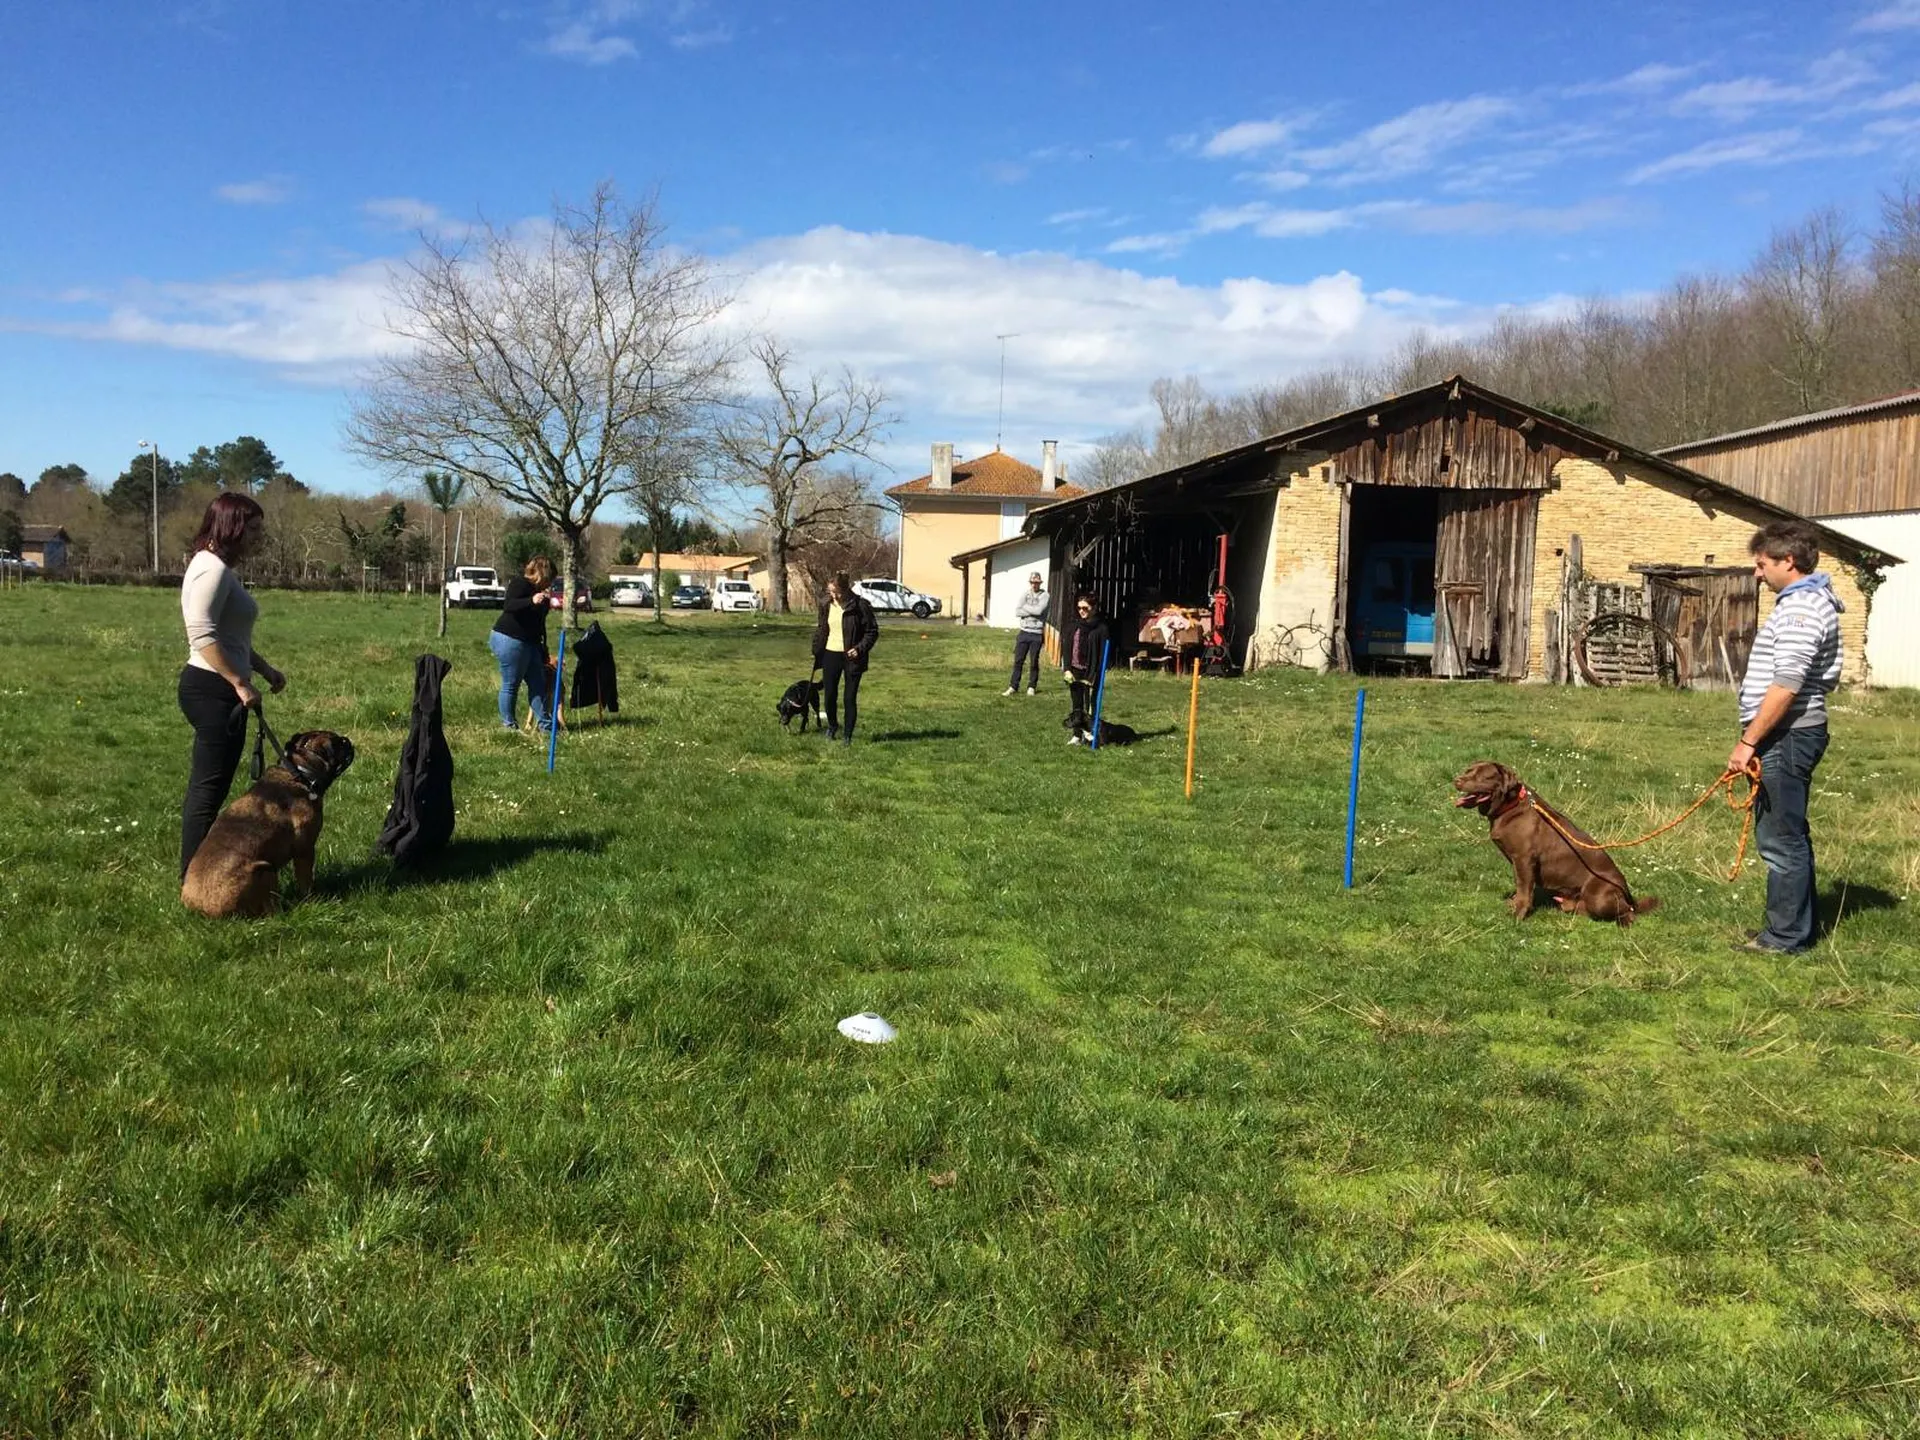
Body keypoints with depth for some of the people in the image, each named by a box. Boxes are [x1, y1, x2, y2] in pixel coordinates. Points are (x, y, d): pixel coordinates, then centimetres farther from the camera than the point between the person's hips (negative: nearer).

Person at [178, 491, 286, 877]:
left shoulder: (219, 567, 18)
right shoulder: (213, 568, -14)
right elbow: (203, 636, -23)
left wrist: (266, 670, 22)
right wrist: (241, 683, -23)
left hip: (219, 691, 11)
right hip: (213, 690, -11)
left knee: (208, 787, 14)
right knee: (209, 788, -6)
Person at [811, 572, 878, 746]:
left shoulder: (859, 605, -12)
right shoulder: (826, 604, 1)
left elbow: (872, 631, -7)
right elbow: (821, 629, 14)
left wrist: (860, 648, -18)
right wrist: (816, 651, 9)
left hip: (851, 657, -4)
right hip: (831, 654, 4)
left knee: (850, 698, 1)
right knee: (829, 696, 7)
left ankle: (847, 736, 13)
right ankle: (832, 726, 34)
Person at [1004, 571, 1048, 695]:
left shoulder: (1044, 596, -2)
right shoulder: (1025, 594, 8)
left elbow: (1039, 610, -18)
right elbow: (1017, 612, -3)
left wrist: (1025, 607, -4)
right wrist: (1033, 611, -11)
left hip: (1037, 634, -3)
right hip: (1024, 632, 3)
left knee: (1034, 662, 4)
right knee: (1018, 660, 3)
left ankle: (1032, 687, 15)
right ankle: (1013, 686, 8)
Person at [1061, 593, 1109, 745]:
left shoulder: (1100, 628, -6)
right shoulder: (1073, 627, 7)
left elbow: (1102, 654, -9)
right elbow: (1066, 649, 6)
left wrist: (1094, 675, -14)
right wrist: (1067, 669, -5)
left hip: (1090, 673, -4)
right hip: (1074, 671, 4)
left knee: (1088, 703, -5)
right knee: (1076, 704, 8)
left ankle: (1088, 731, 3)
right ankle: (1076, 734, 13)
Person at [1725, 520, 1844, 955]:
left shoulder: (1801, 609, -17)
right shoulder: (1810, 601, 17)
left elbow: (1785, 687, -24)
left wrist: (1748, 742, -20)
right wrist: (1755, 739, 20)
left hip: (1786, 737, -11)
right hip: (1788, 736, 11)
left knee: (1782, 838, -4)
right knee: (1786, 836, 17)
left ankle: (1787, 936, 4)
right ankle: (1799, 926, 26)